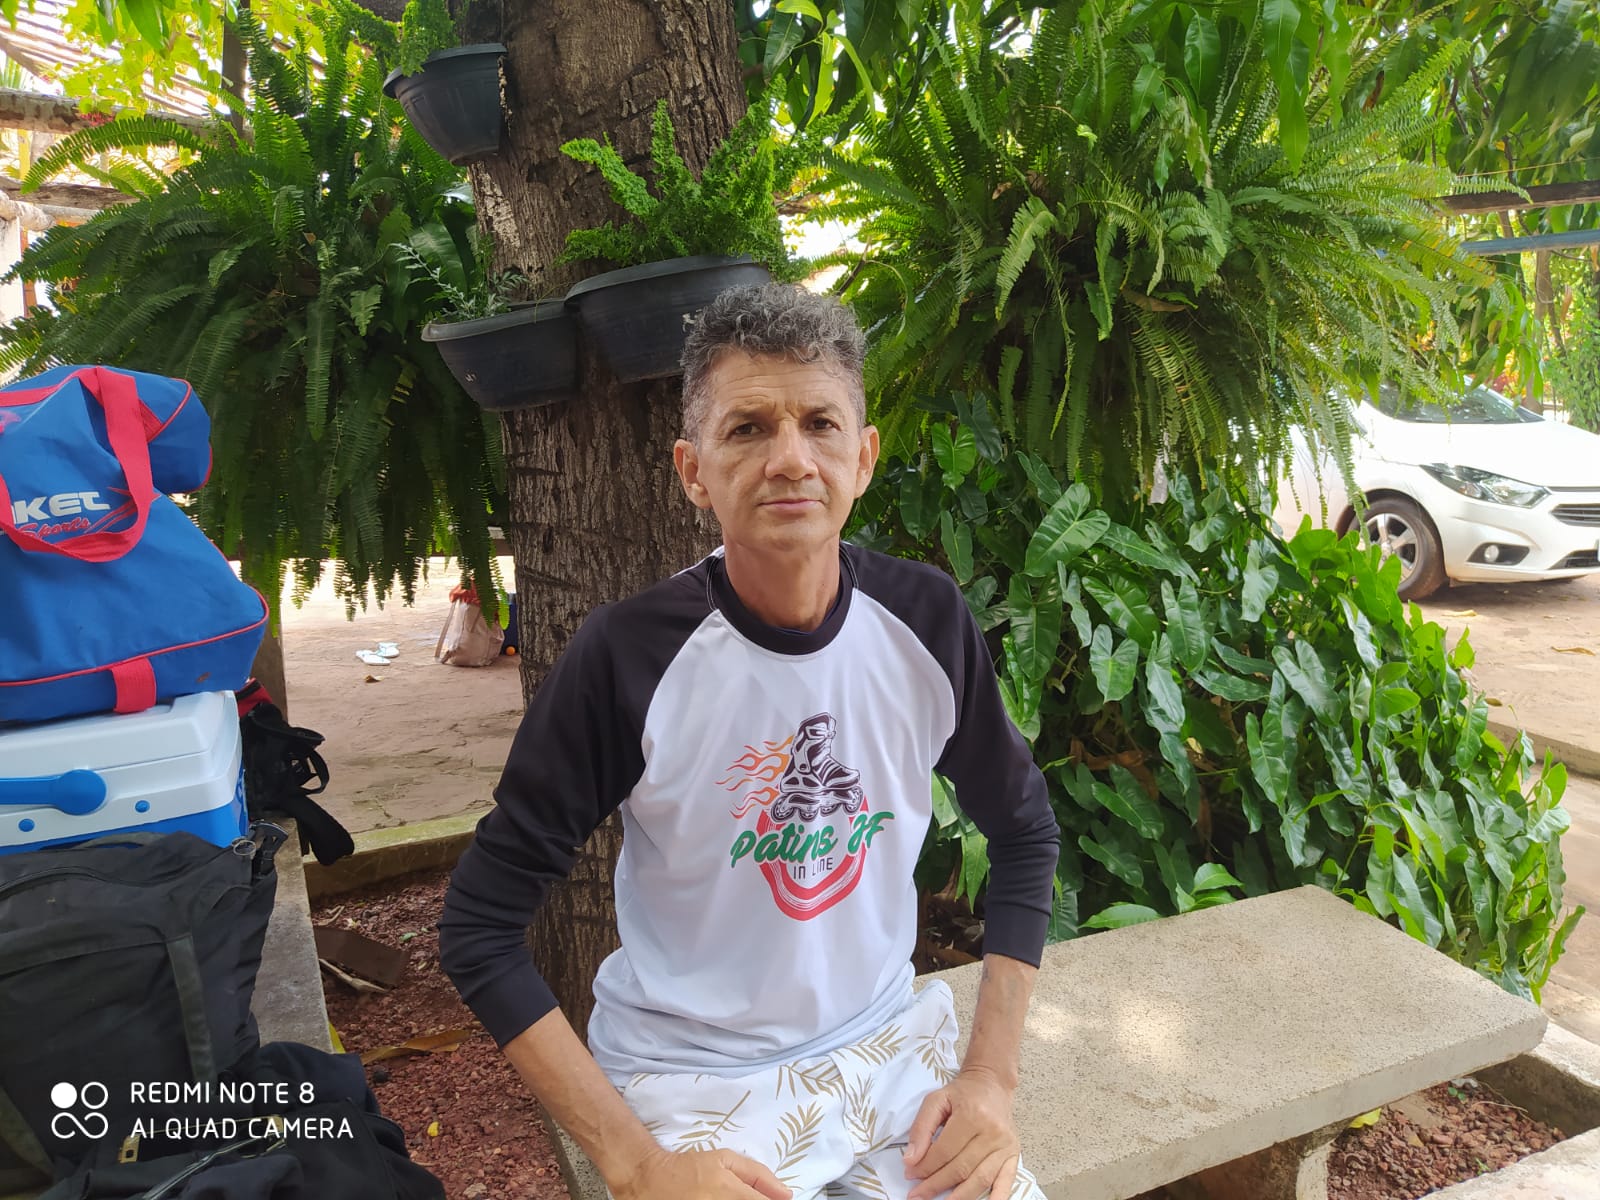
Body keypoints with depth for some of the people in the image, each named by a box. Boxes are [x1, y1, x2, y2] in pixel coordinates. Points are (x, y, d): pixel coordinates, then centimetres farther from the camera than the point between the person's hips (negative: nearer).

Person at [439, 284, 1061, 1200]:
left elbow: (1025, 832, 4)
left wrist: (992, 1074, -3)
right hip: (692, 1077, -2)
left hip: (892, 1041, 3)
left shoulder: (927, 620, -9)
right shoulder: (628, 656, -19)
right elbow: (480, 928, -13)